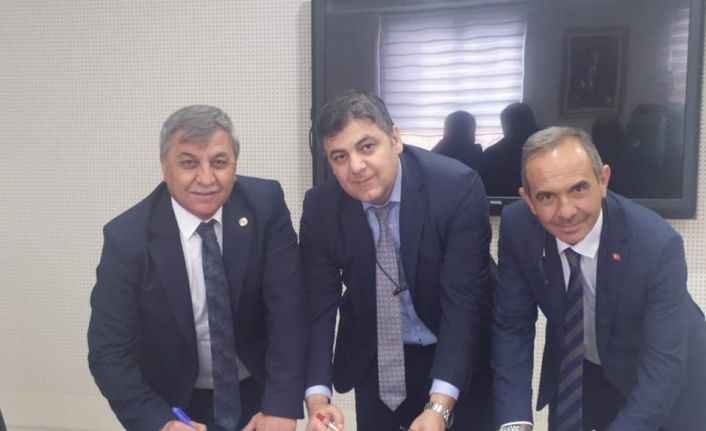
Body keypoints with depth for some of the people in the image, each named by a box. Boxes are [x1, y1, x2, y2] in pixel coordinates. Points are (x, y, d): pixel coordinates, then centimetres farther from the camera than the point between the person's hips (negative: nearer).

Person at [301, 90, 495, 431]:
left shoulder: (457, 187, -24)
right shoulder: (320, 207, -14)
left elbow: (464, 300, -26)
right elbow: (319, 305, -13)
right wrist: (317, 396, -27)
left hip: (457, 358, -2)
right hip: (374, 362, 2)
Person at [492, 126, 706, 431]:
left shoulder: (657, 244, -32)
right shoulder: (517, 227, -24)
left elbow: (664, 365, -30)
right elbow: (511, 326, -16)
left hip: (656, 377, -2)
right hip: (573, 374, 2)